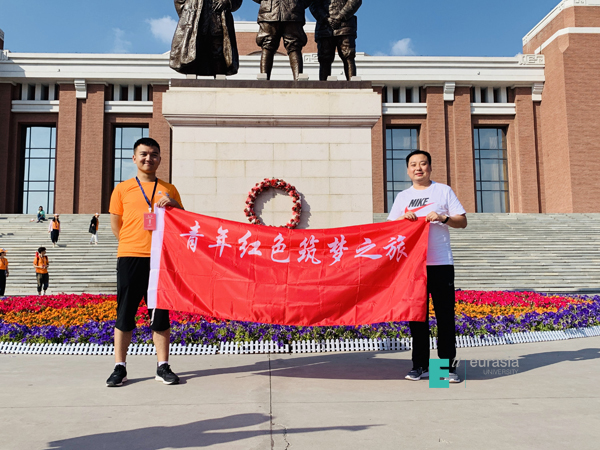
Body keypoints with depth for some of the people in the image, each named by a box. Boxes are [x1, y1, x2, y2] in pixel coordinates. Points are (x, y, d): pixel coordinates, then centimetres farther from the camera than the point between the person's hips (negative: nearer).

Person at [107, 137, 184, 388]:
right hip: (130, 257, -1)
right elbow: (116, 226, 11)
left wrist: (174, 205, -6)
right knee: (125, 312, 3)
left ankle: (163, 367, 13)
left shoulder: (169, 189, 12)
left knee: (160, 313, 5)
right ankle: (119, 368, 13)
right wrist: (135, 243, 3)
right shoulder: (122, 189, 9)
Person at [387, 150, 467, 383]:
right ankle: (420, 366, 14)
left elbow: (463, 221, 5)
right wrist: (403, 218, -9)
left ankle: (448, 366, 8)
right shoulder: (403, 197, 15)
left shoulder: (444, 191, 8)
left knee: (445, 316, -1)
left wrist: (443, 218, -13)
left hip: (441, 263, -2)